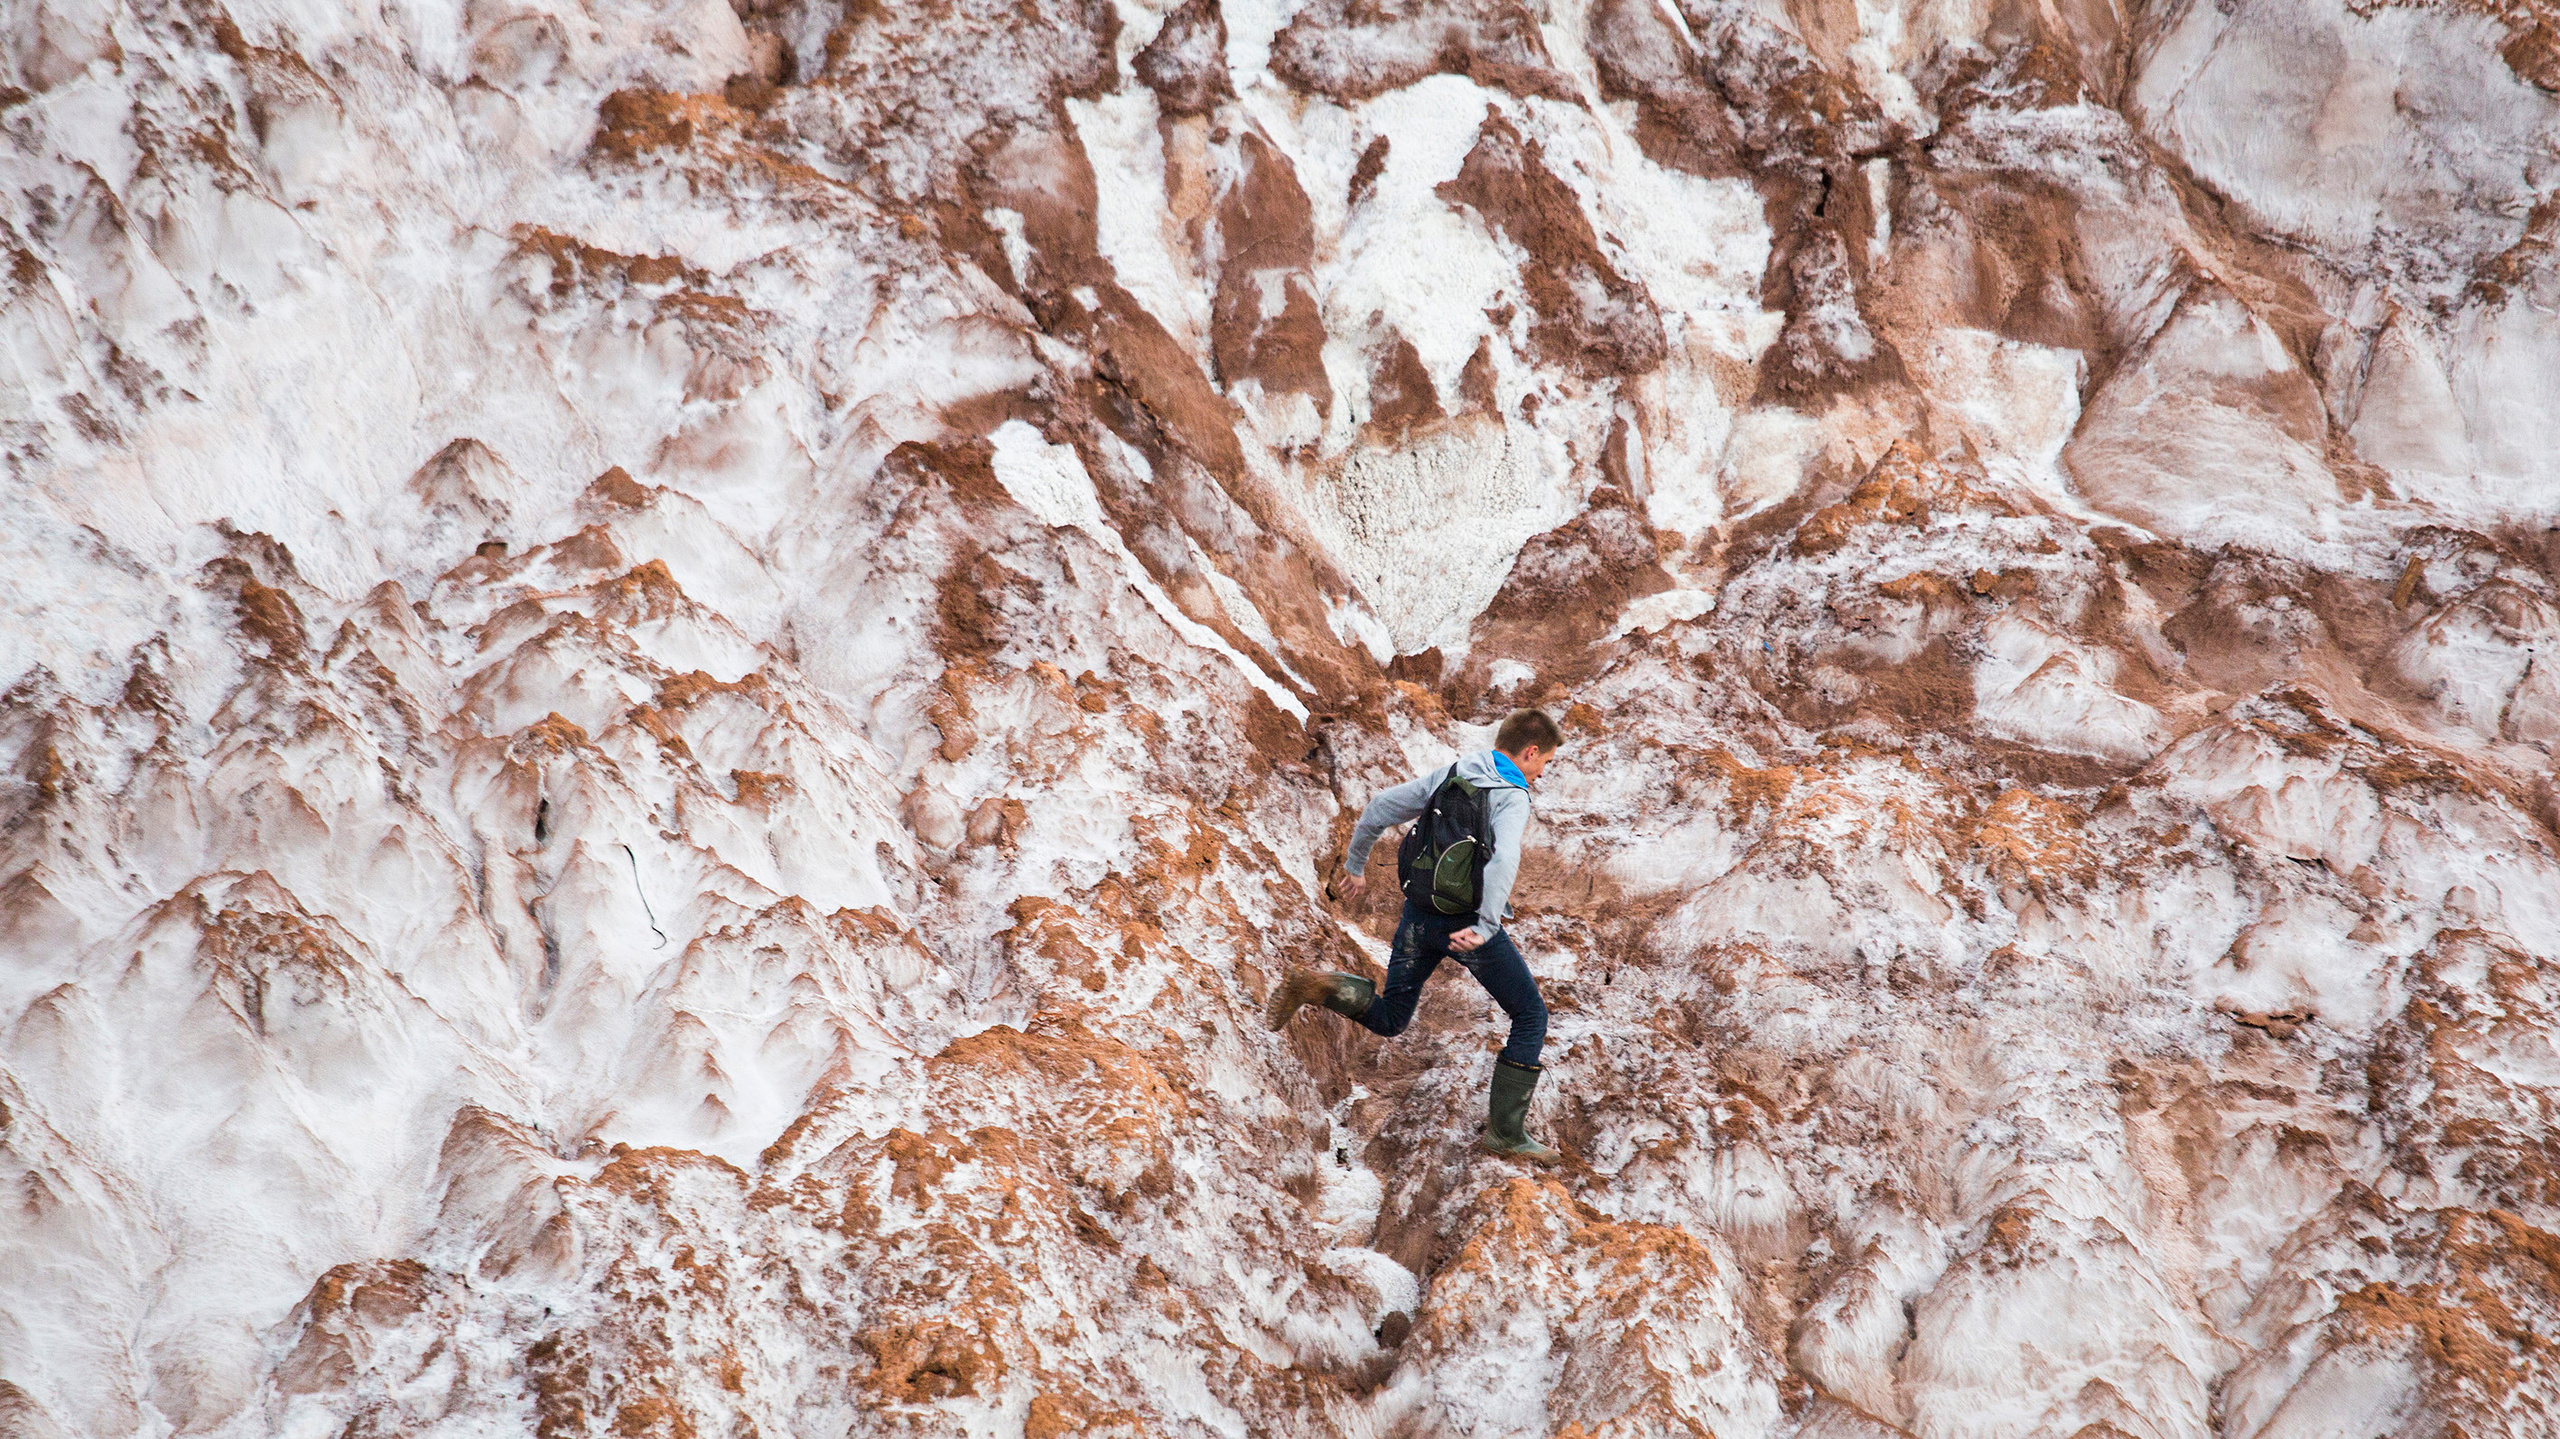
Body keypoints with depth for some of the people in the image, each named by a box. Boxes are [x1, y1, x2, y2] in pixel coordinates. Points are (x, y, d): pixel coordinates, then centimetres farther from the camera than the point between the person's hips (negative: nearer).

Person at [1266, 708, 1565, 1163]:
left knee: (1388, 1019, 21)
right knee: (1531, 1016, 11)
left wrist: (1354, 867, 24)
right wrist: (1486, 927, -36)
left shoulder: (1447, 776, 8)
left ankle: (1317, 988, -7)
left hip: (1419, 918, 6)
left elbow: (1377, 810, 11)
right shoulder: (1512, 797, -11)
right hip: (1467, 921, -6)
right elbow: (1504, 859, -31)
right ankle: (1505, 1130, 7)